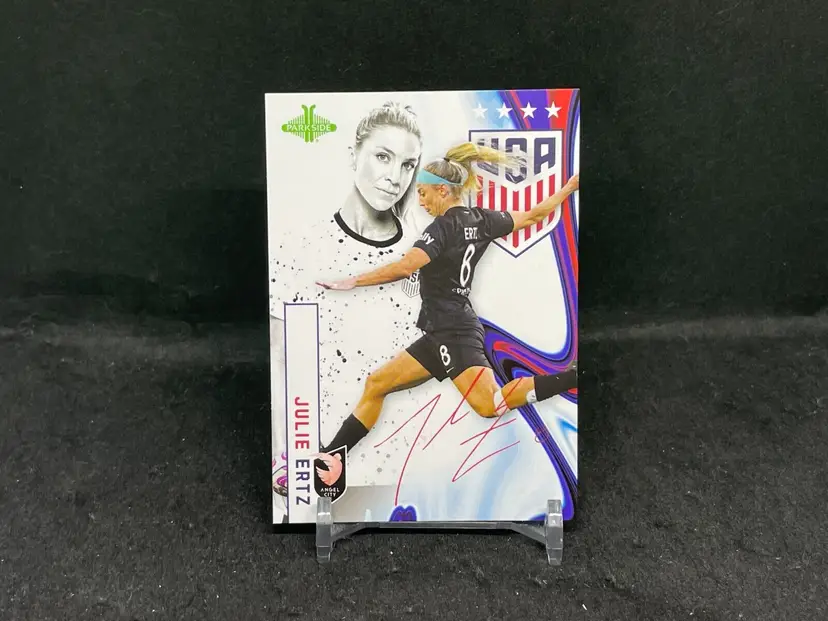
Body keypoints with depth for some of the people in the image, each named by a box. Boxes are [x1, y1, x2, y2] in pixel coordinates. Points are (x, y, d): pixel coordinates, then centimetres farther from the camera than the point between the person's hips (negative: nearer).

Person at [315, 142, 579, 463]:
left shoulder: (443, 228, -14)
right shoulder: (481, 219, 10)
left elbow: (404, 268, -27)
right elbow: (534, 215, 18)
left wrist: (352, 282, -25)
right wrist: (570, 186, 31)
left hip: (453, 330, -10)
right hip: (445, 331, 10)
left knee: (491, 406, -15)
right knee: (376, 384, 9)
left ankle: (573, 376, -8)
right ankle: (326, 460, 12)